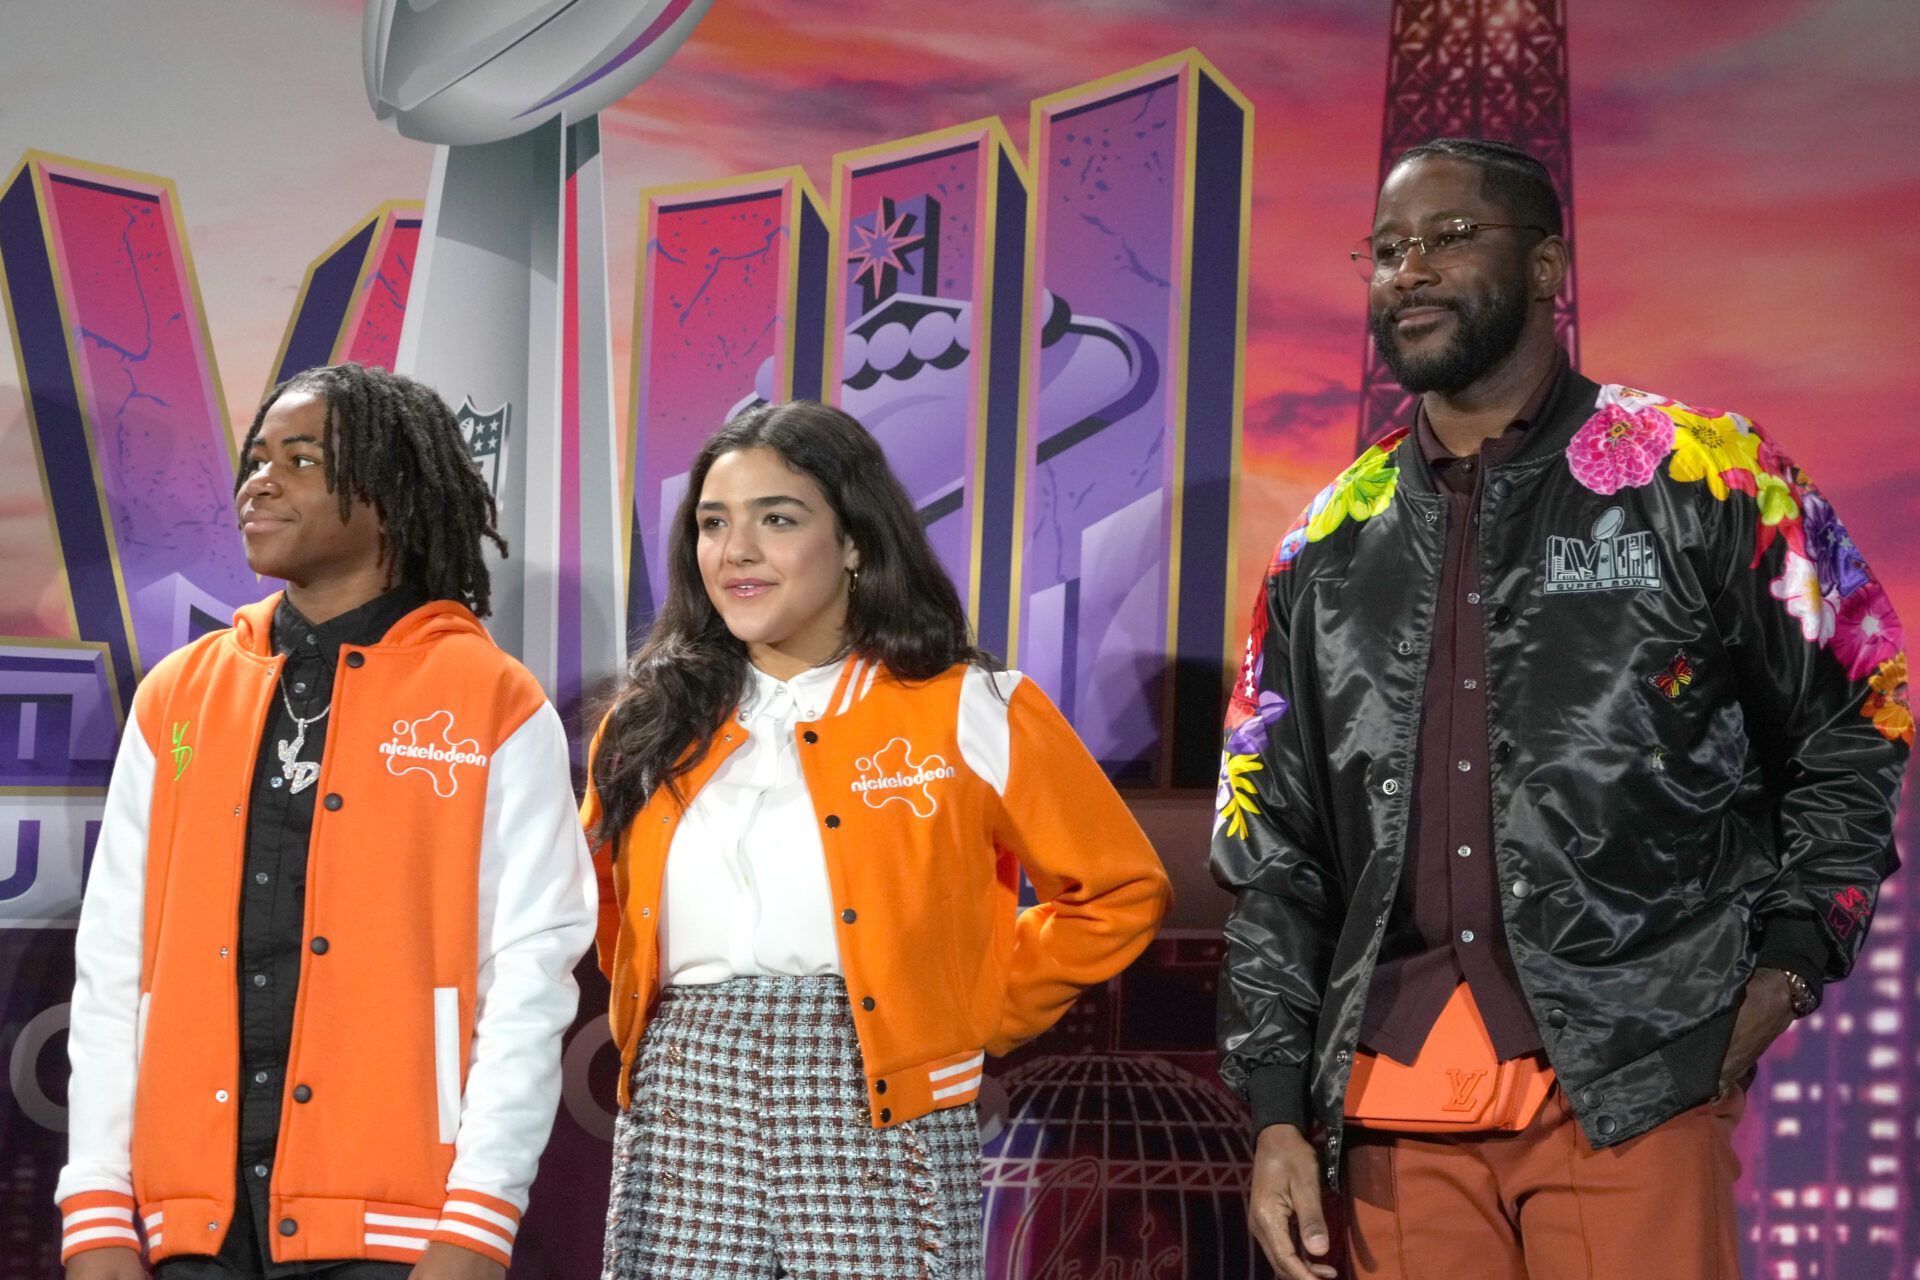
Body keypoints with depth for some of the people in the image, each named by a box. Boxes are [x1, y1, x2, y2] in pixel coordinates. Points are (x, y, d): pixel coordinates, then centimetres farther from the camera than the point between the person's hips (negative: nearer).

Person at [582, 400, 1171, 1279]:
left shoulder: (966, 714, 1)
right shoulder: (651, 722, 12)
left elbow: (1118, 891, 5)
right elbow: (609, 911, 26)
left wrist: (974, 1020, 2)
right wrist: (674, 1017, 12)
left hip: (876, 1117, -3)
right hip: (680, 1113, 3)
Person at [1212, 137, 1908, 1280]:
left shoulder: (1705, 481, 1)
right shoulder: (1326, 548, 12)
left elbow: (1852, 734, 9)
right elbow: (1274, 847, 13)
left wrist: (1786, 968, -3)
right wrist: (1279, 1115, 6)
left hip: (1629, 1089, -3)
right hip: (1396, 1110, 4)